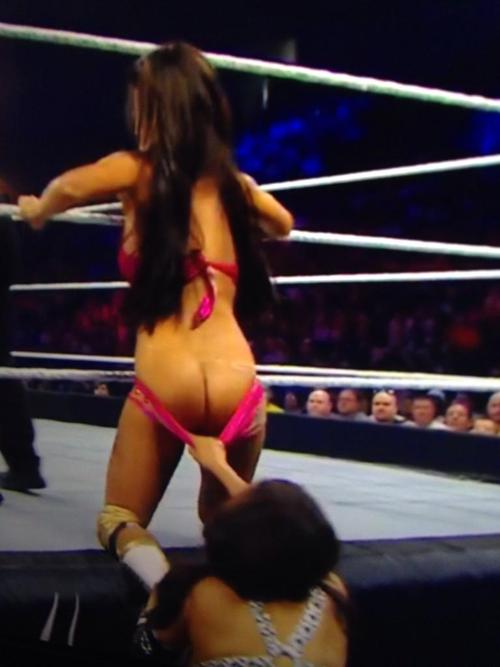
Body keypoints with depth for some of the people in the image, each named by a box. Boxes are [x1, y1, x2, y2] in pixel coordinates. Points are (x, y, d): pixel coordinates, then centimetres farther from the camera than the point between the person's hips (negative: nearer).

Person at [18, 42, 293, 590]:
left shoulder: (137, 172, 1)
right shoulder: (236, 184, 13)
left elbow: (67, 188, -16)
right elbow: (283, 226, 34)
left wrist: (35, 211, 6)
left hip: (166, 393, -3)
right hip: (237, 392, 3)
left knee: (118, 519, 17)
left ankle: (141, 554, -19)